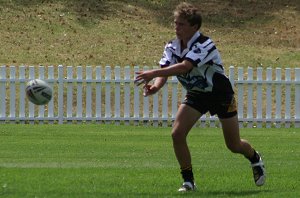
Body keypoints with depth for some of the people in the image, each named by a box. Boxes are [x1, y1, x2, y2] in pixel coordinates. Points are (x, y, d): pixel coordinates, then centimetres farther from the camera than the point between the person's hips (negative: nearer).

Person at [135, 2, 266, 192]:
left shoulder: (205, 45, -31)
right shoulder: (172, 47, -9)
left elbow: (184, 67, -45)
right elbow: (164, 71, -17)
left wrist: (153, 73, -52)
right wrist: (156, 85, -42)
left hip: (220, 93, -5)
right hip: (196, 95, 5)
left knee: (234, 145, 4)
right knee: (177, 134, -16)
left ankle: (255, 159, 40)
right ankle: (188, 181, -3)